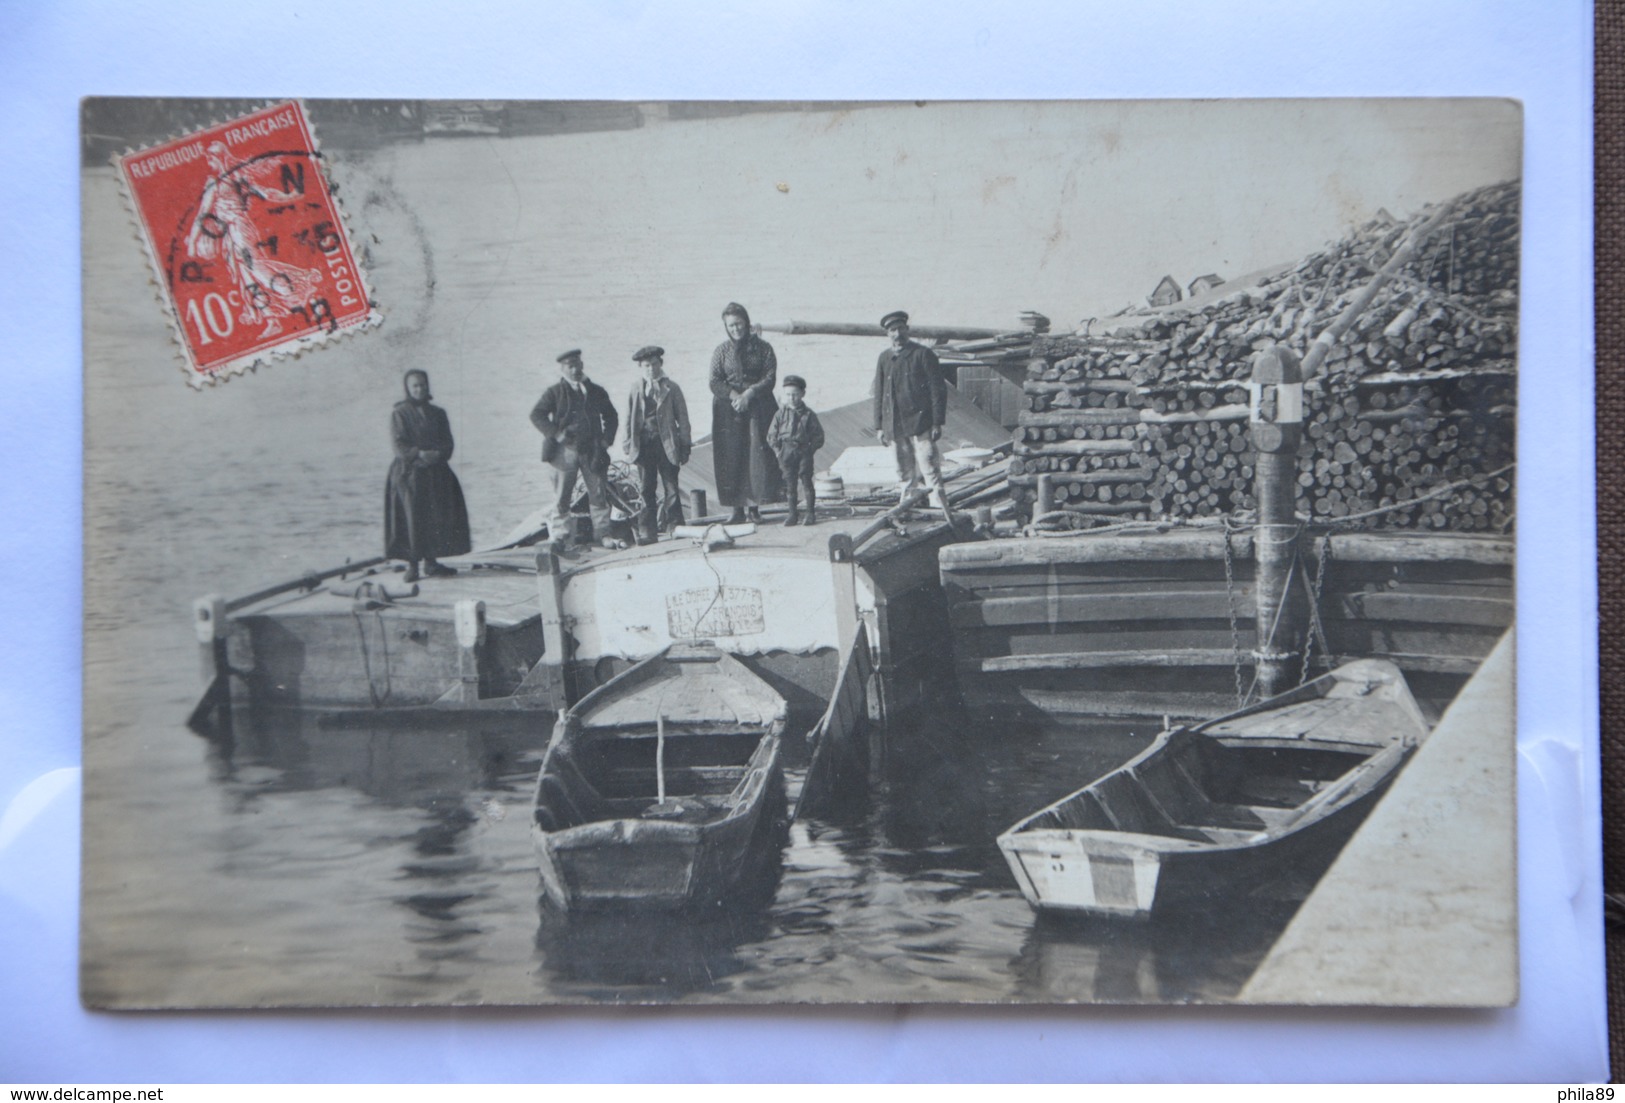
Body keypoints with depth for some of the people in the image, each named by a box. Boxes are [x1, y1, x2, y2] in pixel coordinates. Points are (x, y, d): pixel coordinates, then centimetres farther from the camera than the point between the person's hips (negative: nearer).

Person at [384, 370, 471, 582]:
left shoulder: (437, 413, 15)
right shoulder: (399, 414, 2)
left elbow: (447, 443, 8)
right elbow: (399, 445, -6)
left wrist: (437, 454, -12)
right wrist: (420, 454, -20)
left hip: (436, 471, 4)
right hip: (409, 471, -4)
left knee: (437, 515, 0)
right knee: (413, 516, -9)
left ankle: (431, 560, 10)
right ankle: (411, 564, -5)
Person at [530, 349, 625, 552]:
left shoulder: (597, 391, 12)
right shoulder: (555, 392, 2)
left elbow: (611, 416, 21)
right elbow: (536, 415, -3)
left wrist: (607, 438, 7)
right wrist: (555, 434, -13)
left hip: (593, 451, 3)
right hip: (565, 451, -3)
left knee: (599, 495, 4)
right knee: (562, 496, 0)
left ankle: (603, 534, 12)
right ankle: (560, 536, 6)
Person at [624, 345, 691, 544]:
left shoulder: (671, 388, 3)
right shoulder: (636, 389, 9)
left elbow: (682, 418, 4)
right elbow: (630, 419, 12)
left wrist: (685, 446, 0)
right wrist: (629, 444, 6)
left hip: (667, 444, -1)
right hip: (644, 444, 1)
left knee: (671, 488, 0)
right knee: (645, 490, 1)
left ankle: (674, 526, 9)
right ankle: (646, 530, 5)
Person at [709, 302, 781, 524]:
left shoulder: (762, 348, 6)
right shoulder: (721, 351, 8)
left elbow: (770, 378, -2)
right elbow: (715, 382, 0)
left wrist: (749, 393, -15)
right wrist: (734, 395, -16)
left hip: (758, 408, -1)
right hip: (728, 410, 1)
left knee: (758, 455, -7)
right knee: (731, 457, -4)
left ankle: (754, 506, -2)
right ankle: (737, 508, -2)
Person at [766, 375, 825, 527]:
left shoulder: (808, 414, -3)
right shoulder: (781, 414, 2)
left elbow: (818, 435, 2)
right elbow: (772, 434, 7)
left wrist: (811, 449, -7)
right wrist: (778, 450, -1)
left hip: (804, 452, -2)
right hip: (786, 453, 2)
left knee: (806, 481, 1)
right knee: (790, 484, 7)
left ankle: (811, 513, 10)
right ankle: (793, 514, 15)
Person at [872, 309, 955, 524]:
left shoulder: (923, 354, 1)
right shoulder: (884, 359, 14)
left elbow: (938, 389, -2)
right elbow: (879, 394, 18)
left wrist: (937, 423, -8)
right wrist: (879, 426, 12)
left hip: (919, 422, -5)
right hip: (894, 425, 5)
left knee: (930, 471, -10)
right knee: (905, 476, 8)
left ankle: (943, 513, -12)